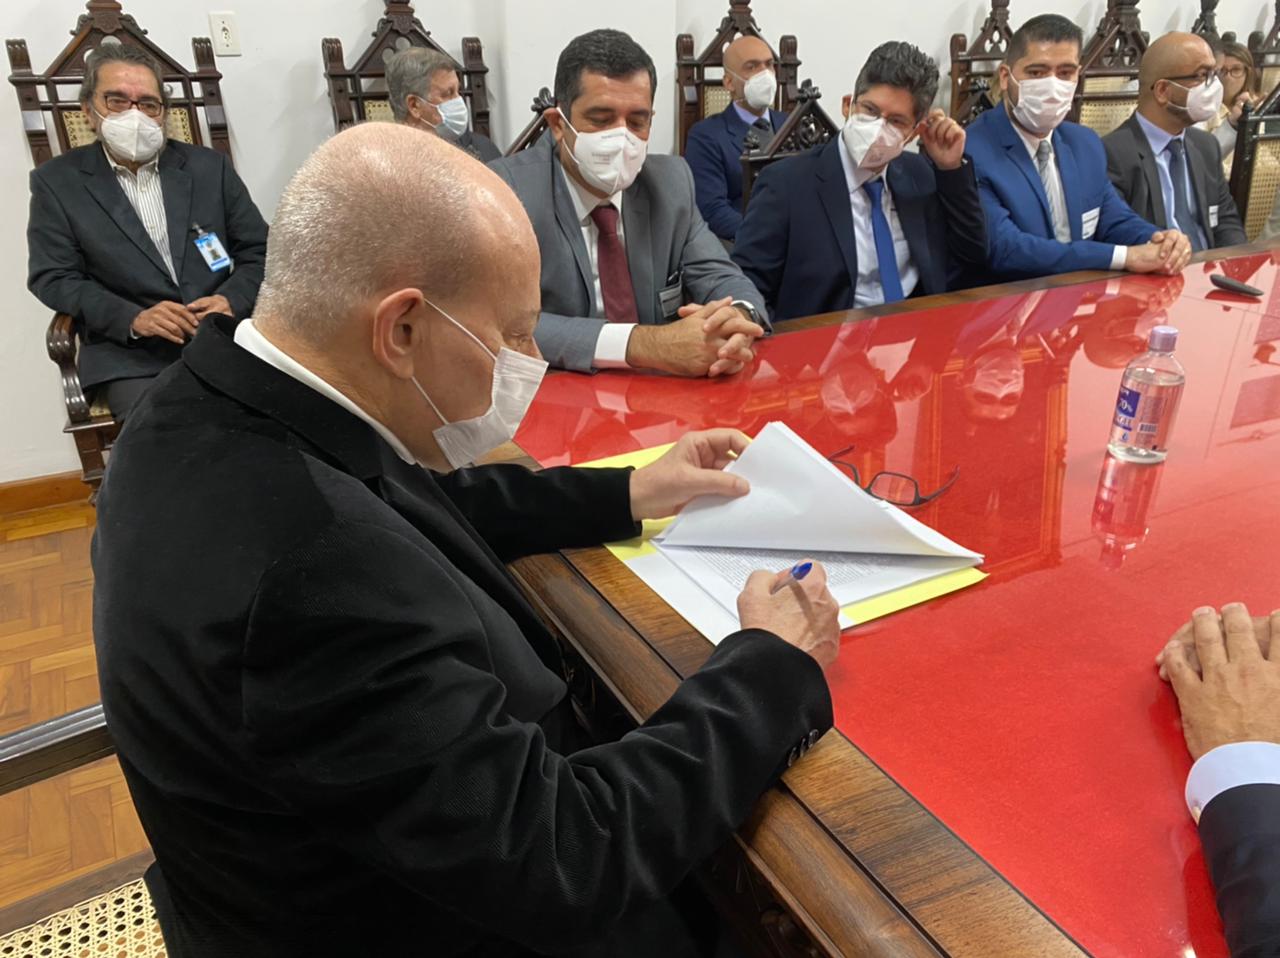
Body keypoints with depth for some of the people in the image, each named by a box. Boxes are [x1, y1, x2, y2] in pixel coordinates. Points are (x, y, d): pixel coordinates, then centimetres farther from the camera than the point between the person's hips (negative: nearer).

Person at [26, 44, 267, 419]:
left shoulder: (209, 166, 14)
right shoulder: (58, 181, 10)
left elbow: (259, 251, 12)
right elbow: (52, 277, 4)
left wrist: (232, 299, -10)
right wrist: (133, 319, -14)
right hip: (129, 352, -2)